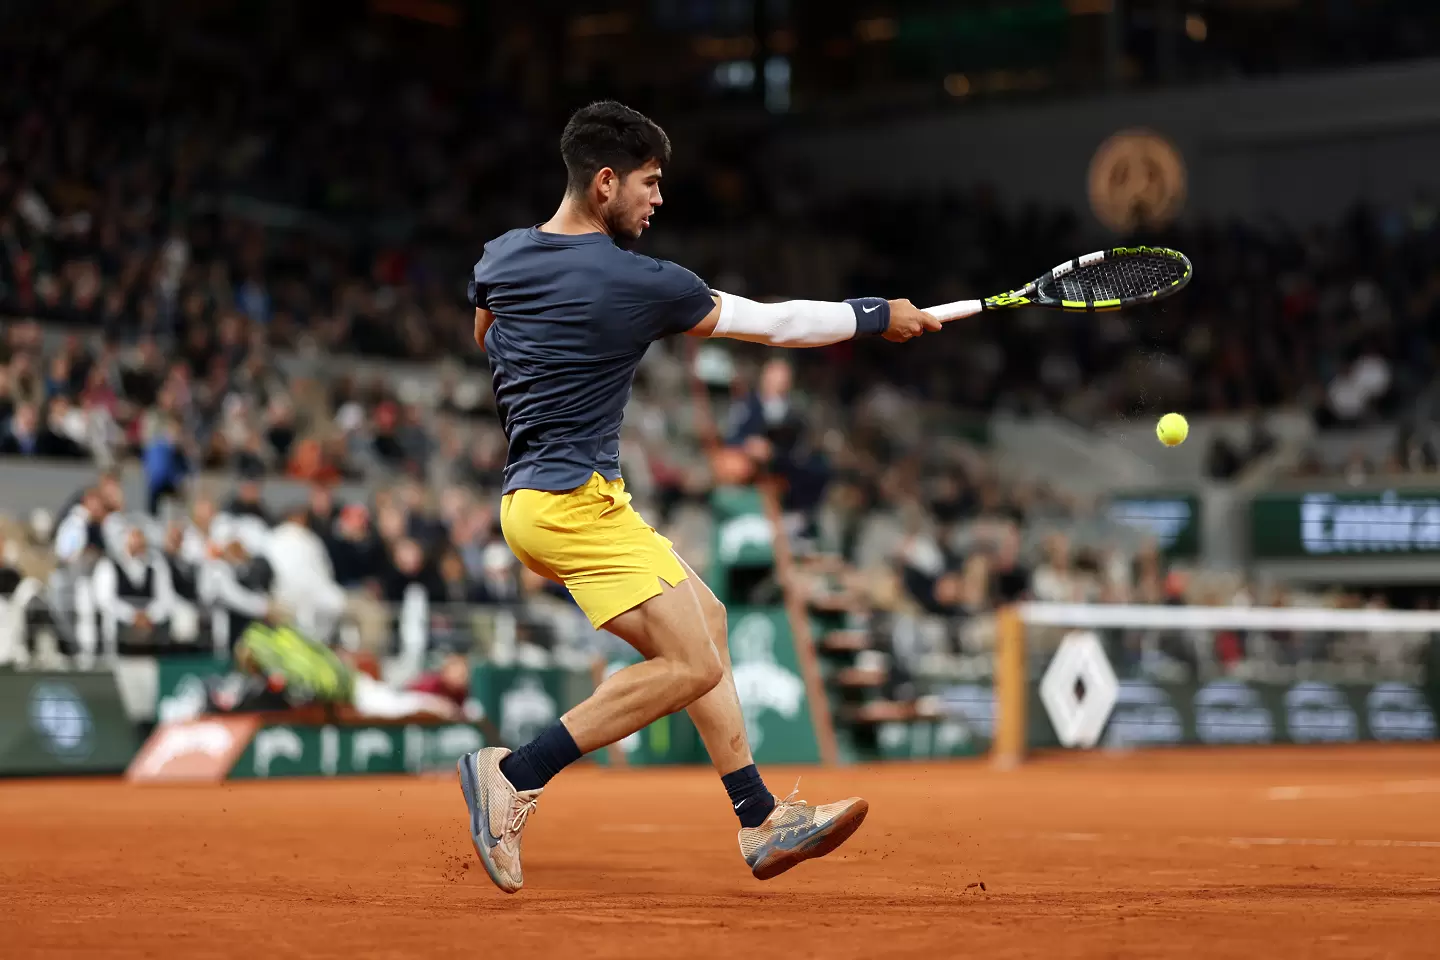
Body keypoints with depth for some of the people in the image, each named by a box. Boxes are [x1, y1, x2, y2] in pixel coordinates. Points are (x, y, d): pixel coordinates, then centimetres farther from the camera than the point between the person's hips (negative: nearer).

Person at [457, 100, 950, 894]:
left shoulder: (500, 256, 8)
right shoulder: (640, 285, -13)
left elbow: (483, 337, 29)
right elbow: (769, 322, -3)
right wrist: (877, 318, 9)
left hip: (527, 495, 10)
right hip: (575, 502, -10)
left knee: (703, 619, 14)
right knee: (693, 666, -13)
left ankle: (762, 822, 15)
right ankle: (515, 774, -11)